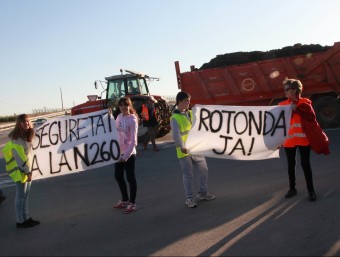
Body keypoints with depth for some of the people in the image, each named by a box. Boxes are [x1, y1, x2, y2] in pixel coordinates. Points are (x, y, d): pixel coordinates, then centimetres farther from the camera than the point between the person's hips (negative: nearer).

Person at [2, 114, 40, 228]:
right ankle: (20, 221, 7)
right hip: (19, 169, -9)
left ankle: (25, 218, 24)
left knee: (26, 194, 14)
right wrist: (27, 171, -20)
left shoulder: (27, 136, 8)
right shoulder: (16, 138, -19)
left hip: (26, 167, 9)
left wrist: (29, 170, 13)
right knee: (21, 195, -2)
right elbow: (19, 156, -21)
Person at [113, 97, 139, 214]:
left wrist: (126, 156, -20)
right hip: (119, 152, 8)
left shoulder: (132, 120, -14)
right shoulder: (119, 117, 6)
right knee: (118, 176, 15)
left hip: (129, 153, -7)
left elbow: (133, 141, -17)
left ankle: (132, 203, 14)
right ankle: (125, 200, 32)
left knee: (130, 177, 1)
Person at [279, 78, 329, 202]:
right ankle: (292, 188, 23)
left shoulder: (305, 102, 0)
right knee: (291, 164, 11)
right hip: (289, 139, 3)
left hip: (303, 138, -3)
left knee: (305, 164, -1)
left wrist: (297, 109, -17)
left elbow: (312, 117, -13)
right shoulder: (283, 104, 6)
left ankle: (311, 190, 9)